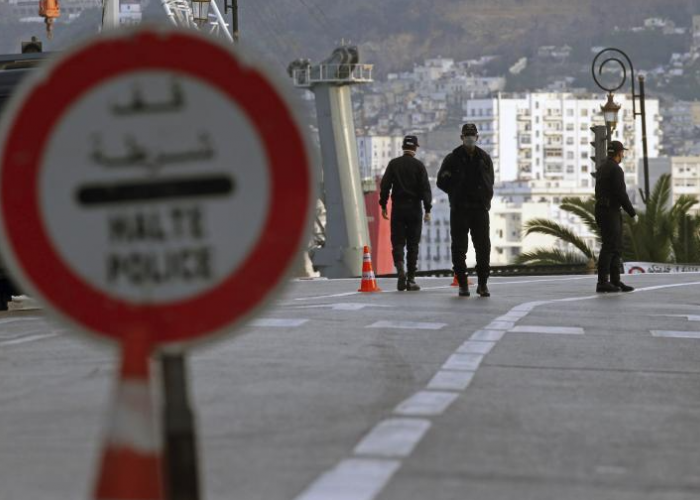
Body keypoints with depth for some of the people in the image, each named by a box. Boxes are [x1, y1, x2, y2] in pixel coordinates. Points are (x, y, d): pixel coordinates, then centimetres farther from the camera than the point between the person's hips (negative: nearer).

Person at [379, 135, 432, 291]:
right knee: (413, 244, 5)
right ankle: (411, 279, 4)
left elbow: (385, 185, -1)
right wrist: (427, 210, -6)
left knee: (397, 242, 5)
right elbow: (425, 188, -8)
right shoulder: (419, 165, -3)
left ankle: (400, 268, -20)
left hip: (397, 208, 1)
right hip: (414, 208, -1)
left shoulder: (393, 164, 2)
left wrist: (383, 205, 6)